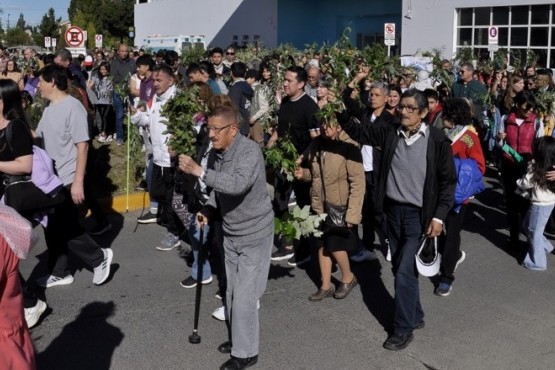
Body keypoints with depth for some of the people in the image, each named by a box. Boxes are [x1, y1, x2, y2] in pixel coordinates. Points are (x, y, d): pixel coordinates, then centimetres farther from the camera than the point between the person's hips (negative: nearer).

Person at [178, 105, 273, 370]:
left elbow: (238, 184, -40)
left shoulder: (250, 151, -24)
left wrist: (199, 171, -42)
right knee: (232, 292, 18)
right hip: (230, 233, 8)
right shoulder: (219, 153, -1)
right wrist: (209, 210, -7)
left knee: (244, 295, -4)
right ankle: (240, 339, 36)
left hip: (254, 233, -8)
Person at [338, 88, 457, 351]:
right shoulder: (390, 133, -1)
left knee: (404, 273, -5)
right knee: (402, 270, 16)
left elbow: (448, 180, -6)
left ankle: (403, 329, 11)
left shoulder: (437, 140, -11)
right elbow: (357, 131, 0)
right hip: (393, 210, 5)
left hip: (418, 214, -5)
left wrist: (439, 216, -11)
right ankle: (415, 316, 36)